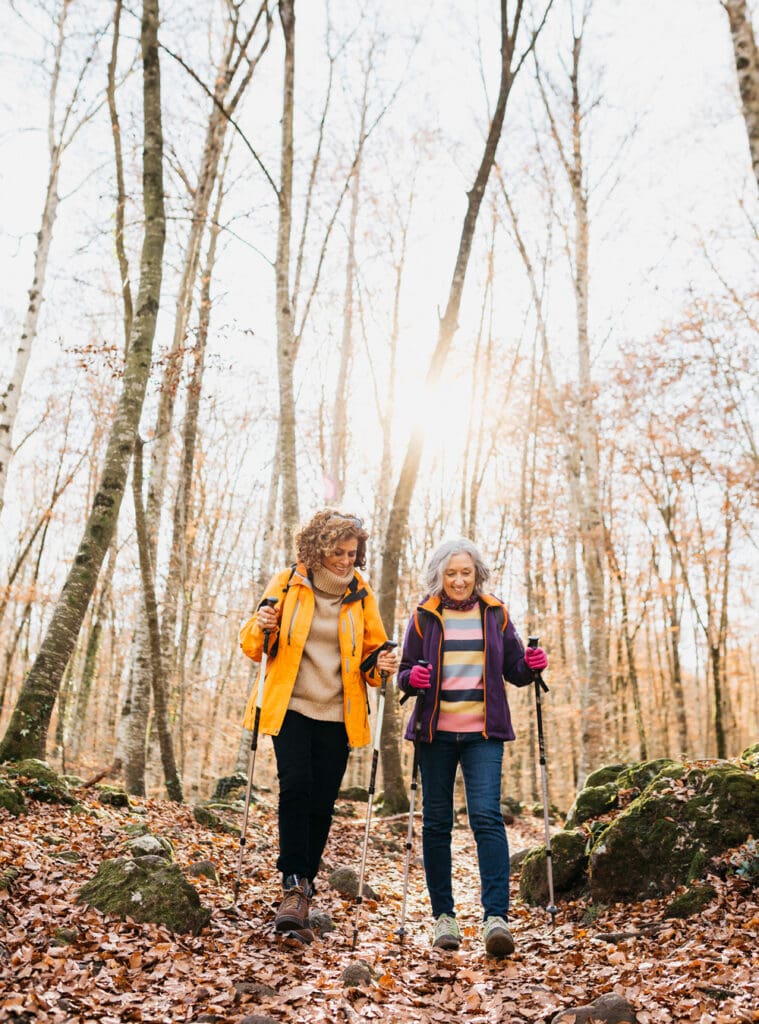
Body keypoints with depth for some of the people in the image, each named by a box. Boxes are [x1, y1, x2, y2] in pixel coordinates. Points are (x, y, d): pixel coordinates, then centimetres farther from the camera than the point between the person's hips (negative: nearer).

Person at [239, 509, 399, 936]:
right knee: (296, 786, -17)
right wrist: (262, 628, -16)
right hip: (291, 708, -1)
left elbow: (372, 650, 13)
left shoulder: (361, 594, 5)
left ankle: (303, 889, 18)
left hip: (337, 715, 1)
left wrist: (381, 665, -10)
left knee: (322, 802, 2)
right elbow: (253, 645, 7)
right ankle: (294, 885, -9)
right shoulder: (287, 584, 1)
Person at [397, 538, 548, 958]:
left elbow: (513, 670, 11)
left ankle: (495, 918, -12)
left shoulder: (495, 614, 7)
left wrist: (531, 665, -11)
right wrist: (412, 678, -17)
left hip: (483, 733, 0)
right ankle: (443, 915, 18)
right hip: (436, 733, 1)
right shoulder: (423, 617, 4)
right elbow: (404, 674, 6)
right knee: (436, 823, 6)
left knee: (487, 817, -13)